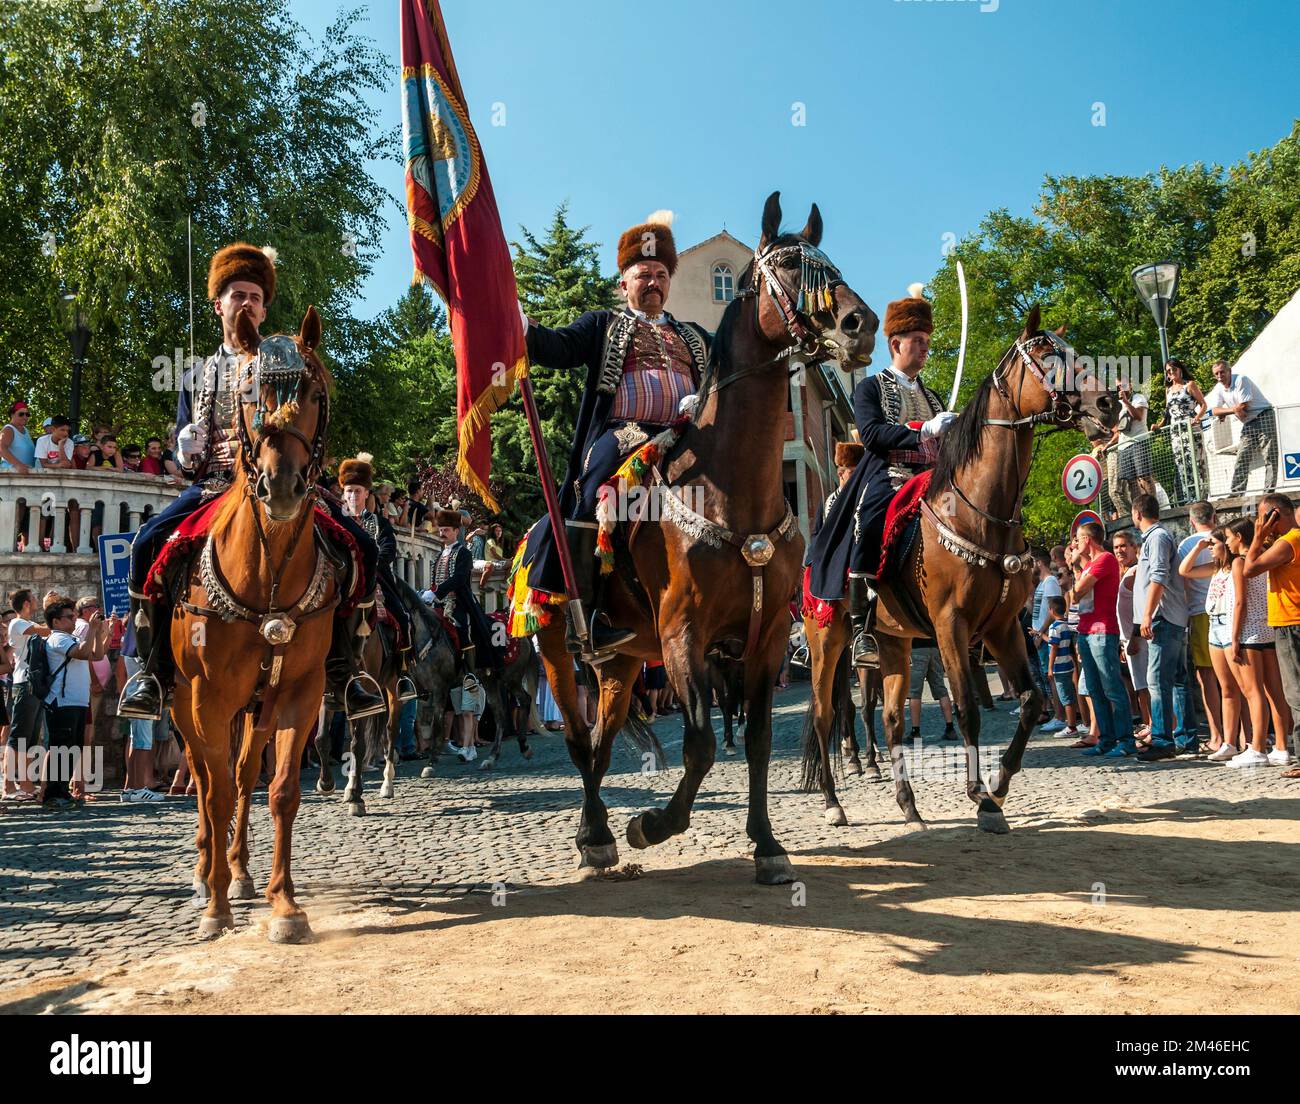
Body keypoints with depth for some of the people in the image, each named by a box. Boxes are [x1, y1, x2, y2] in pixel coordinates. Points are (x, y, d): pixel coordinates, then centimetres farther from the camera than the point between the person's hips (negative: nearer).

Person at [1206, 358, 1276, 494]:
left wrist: (1224, 413, -7)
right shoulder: (1218, 388, 6)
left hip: (1264, 416, -7)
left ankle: (1269, 490, -11)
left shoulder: (1241, 380, -13)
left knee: (1270, 456, -9)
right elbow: (1214, 411, -3)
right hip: (1249, 423, 7)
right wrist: (1233, 409, -19)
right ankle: (1236, 492, -1)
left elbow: (1243, 406, -18)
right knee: (1242, 458, 1)